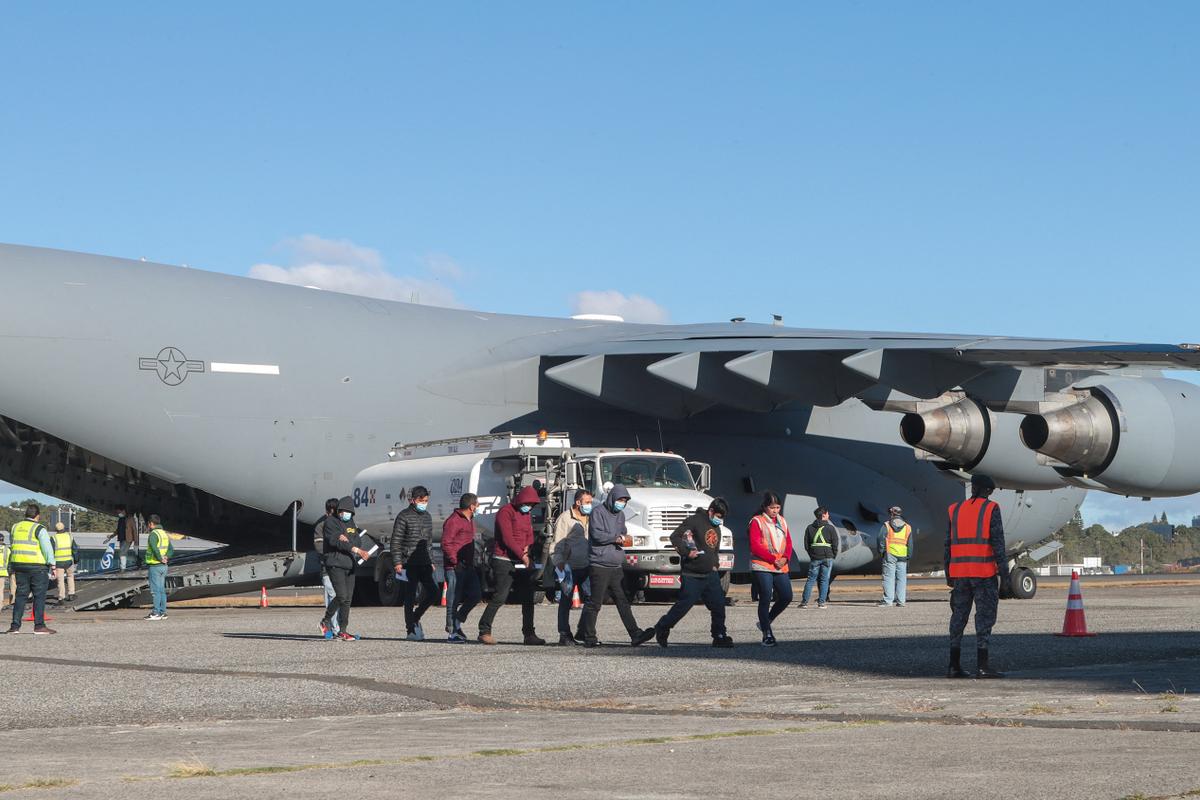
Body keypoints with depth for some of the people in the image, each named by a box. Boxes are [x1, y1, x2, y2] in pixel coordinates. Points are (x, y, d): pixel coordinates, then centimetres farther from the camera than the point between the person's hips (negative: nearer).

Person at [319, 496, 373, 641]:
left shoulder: (350, 523, 18)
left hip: (349, 565, 7)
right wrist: (356, 549, -25)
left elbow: (358, 541, 7)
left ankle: (342, 631, 14)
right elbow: (335, 541, -18)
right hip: (335, 565, -7)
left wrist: (347, 540, -16)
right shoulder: (330, 522, -4)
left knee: (348, 598, 6)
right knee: (342, 596, -15)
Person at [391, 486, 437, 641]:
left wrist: (431, 561, 18)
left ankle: (415, 618, 20)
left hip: (424, 564, 6)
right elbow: (396, 541, -8)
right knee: (410, 597, -3)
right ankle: (411, 630, 3)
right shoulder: (404, 516, -6)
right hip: (409, 564, -6)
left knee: (433, 593, 0)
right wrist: (397, 562, -14)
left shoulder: (427, 517, 15)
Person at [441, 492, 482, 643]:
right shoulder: (453, 521, -13)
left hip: (468, 566, 9)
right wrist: (456, 562, -20)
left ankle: (456, 623, 20)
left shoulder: (469, 520, 18)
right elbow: (446, 544, -18)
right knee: (454, 600, -4)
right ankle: (452, 633, 1)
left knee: (475, 595, 5)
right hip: (455, 568, -9)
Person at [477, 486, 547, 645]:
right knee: (500, 597, -11)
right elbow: (507, 538, -16)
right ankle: (484, 631, -3)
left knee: (528, 599, 5)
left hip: (523, 562, 8)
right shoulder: (506, 512, -9)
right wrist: (522, 555, -15)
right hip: (504, 561, -8)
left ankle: (529, 634, 9)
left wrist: (527, 546, -5)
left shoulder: (526, 515, 18)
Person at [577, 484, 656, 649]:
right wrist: (617, 538, -10)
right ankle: (589, 638, 4)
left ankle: (635, 635, 0)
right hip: (599, 565, -7)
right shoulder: (598, 512, -7)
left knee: (623, 602, 4)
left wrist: (625, 539, 4)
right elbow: (597, 534, -17)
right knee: (594, 603, -2)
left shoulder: (620, 515, 17)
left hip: (617, 567, 7)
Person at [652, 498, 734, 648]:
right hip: (692, 576, -7)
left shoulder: (717, 528, 17)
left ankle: (720, 637, 7)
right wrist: (686, 552, -22)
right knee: (683, 606, -4)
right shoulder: (695, 521, -10)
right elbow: (675, 537, -14)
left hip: (710, 574, 7)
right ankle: (661, 630, 12)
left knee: (718, 605, -1)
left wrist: (715, 564, 14)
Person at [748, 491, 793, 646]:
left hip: (781, 567, 6)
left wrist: (785, 558, -6)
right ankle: (767, 634, 0)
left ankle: (765, 622, 22)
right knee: (765, 599, -6)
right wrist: (773, 559, -15)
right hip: (762, 567, -6)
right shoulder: (757, 522, -4)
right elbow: (755, 546, -11)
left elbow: (788, 542, 14)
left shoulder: (782, 521, 15)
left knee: (786, 597, 2)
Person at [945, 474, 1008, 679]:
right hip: (984, 571, -4)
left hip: (959, 571, 5)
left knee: (958, 616, 9)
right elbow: (997, 541, -9)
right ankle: (982, 666, -9)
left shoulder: (955, 510, 11)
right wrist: (1004, 570, -7)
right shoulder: (991, 509, -2)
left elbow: (948, 544, 10)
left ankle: (954, 665, 7)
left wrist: (948, 574, 15)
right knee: (985, 616, -3)